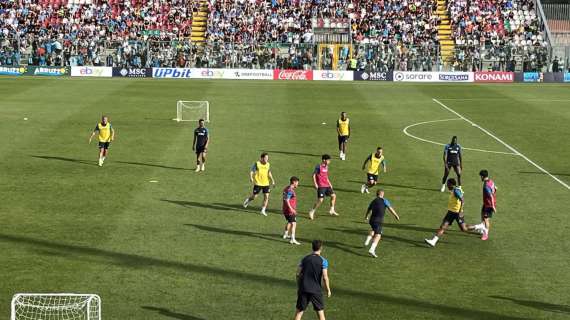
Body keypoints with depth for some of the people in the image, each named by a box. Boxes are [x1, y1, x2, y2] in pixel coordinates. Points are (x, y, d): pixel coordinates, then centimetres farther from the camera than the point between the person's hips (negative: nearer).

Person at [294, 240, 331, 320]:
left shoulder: (305, 259, 5)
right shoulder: (323, 261, -7)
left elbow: (298, 274, 6)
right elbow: (325, 277, -13)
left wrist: (298, 287, 16)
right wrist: (328, 290, -2)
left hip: (303, 289, 3)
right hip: (316, 290, -3)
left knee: (299, 310, 10)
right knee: (320, 311, 9)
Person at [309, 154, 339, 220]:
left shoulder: (326, 167, 13)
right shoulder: (318, 167, -11)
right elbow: (313, 175, -9)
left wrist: (329, 184, 20)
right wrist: (315, 184, -16)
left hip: (327, 186, 8)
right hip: (321, 186, -8)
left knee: (333, 195, 4)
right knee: (320, 200, -11)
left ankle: (332, 210, 16)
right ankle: (312, 212, 0)